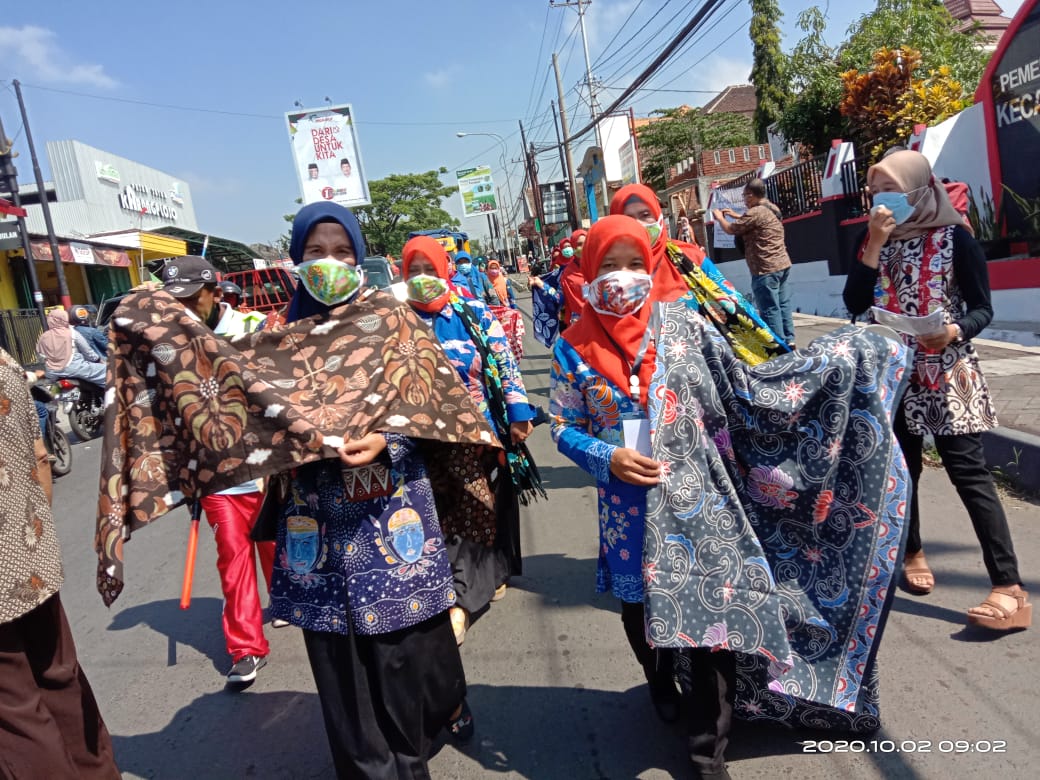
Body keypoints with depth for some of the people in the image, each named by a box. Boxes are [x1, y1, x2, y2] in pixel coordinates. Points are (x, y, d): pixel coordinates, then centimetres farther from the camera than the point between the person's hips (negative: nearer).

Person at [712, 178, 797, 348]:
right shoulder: (773, 209, 11)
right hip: (783, 265, 9)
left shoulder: (755, 212, -16)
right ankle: (788, 341, 18)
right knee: (783, 305, 13)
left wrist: (719, 217, 13)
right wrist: (735, 215, 28)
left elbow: (730, 229, -5)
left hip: (766, 270, -9)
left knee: (770, 310, -4)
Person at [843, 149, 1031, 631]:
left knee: (968, 471, -9)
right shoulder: (875, 240, 7)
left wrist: (953, 331, -26)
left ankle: (1010, 589, -7)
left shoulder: (954, 238, -4)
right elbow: (855, 304, -5)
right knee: (901, 468, 12)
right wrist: (875, 245, -11)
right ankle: (912, 552, 33)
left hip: (947, 373, -4)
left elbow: (982, 308, -5)